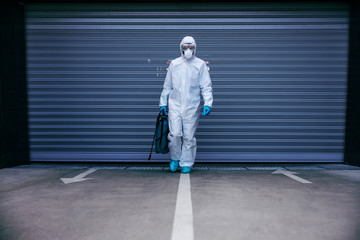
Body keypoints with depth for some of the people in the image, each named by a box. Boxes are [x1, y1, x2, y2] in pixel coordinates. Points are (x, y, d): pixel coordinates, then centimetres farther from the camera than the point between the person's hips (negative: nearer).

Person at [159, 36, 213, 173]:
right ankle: (175, 158, 19)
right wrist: (163, 103, 13)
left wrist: (208, 104, -11)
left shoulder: (200, 64, 5)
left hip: (192, 107, -1)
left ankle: (186, 164, 17)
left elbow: (206, 87, 2)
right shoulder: (174, 64, 11)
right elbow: (167, 86, 16)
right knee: (175, 134, -6)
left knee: (189, 136, 2)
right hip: (174, 105, 1)